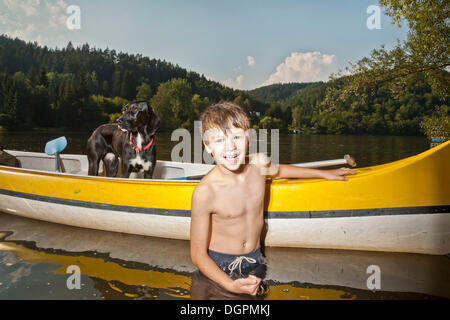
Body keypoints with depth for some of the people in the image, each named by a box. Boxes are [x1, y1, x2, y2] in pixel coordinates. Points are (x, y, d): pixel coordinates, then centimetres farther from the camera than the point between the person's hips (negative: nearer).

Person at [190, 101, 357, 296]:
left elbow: (278, 170, 16)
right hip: (218, 266, -4)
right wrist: (230, 285, -32)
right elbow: (198, 254, -18)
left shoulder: (259, 163, -10)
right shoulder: (205, 192, -25)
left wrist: (324, 174, 25)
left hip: (254, 260, 4)